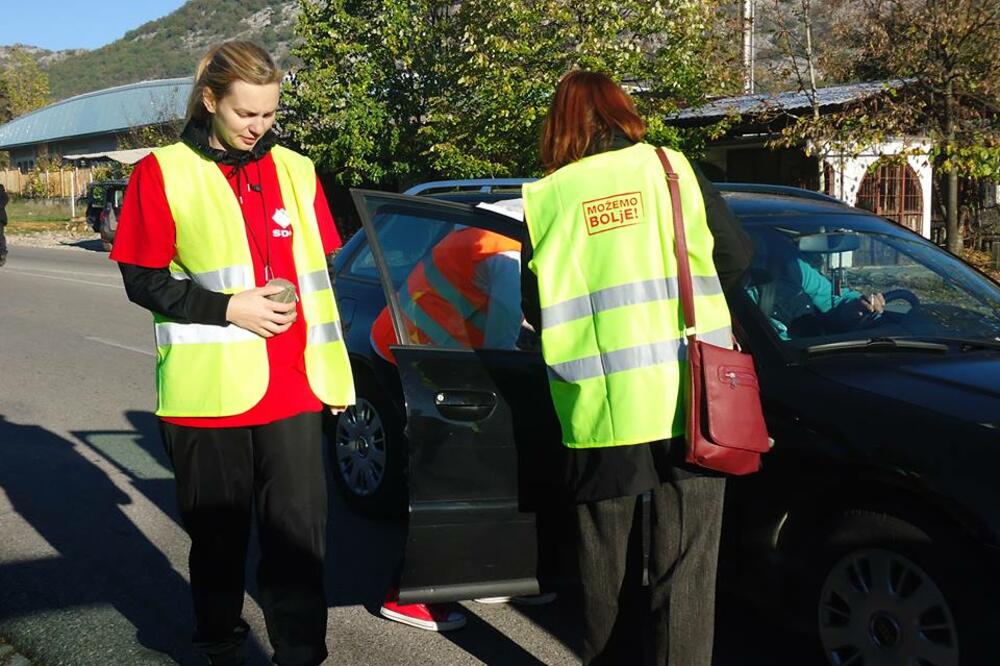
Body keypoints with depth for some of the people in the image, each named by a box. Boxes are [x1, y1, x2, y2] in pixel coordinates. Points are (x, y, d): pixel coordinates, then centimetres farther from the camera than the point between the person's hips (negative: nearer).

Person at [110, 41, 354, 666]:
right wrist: (229, 308, -15)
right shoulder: (164, 173, -2)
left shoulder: (296, 170, 8)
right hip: (207, 391, -2)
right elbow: (143, 281, -3)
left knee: (300, 528, 0)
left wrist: (332, 370, 10)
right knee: (219, 533, 12)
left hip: (292, 386, 2)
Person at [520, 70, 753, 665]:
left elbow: (537, 307, 6)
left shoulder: (546, 197, 3)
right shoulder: (671, 168, 3)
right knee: (684, 567, 4)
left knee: (607, 565, 17)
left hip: (599, 411, 1)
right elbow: (736, 256, 6)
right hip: (687, 401, -1)